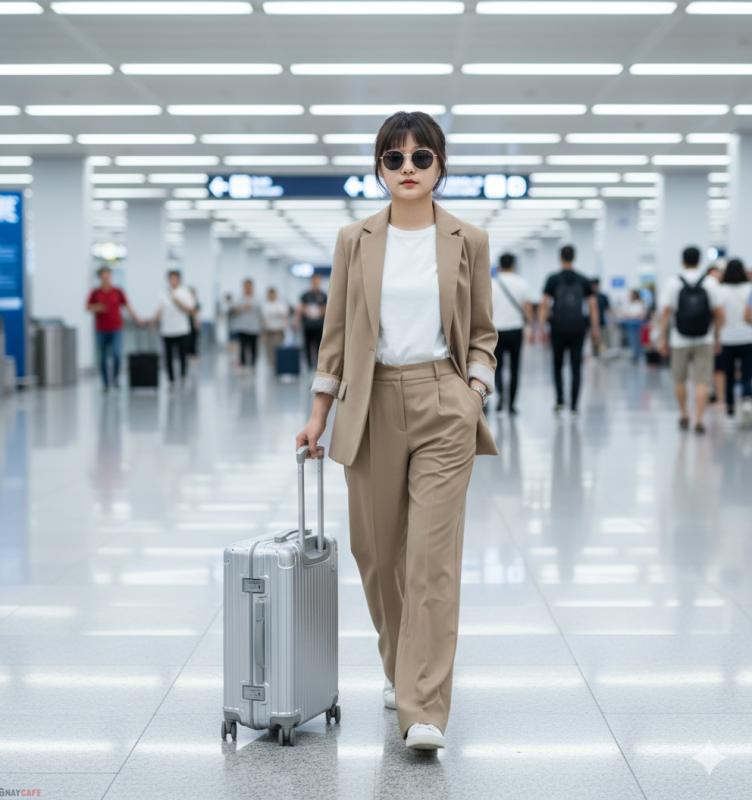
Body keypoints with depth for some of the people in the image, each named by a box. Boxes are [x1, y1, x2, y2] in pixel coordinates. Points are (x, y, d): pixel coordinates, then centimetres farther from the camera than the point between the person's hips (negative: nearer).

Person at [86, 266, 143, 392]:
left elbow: (127, 307, 5)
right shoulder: (95, 293, 1)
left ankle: (116, 377, 3)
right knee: (103, 358, 4)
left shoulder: (118, 292, 3)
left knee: (117, 353, -19)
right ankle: (105, 383, 15)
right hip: (101, 330, 1)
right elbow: (88, 307, 5)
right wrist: (96, 308, -17)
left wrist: (137, 319, -4)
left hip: (116, 329, 0)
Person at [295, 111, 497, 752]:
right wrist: (319, 413, 6)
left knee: (433, 554, -9)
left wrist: (475, 397, -5)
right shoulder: (355, 241, 6)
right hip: (373, 405, 2)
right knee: (378, 553, 10)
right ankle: (400, 668, 34)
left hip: (443, 406, -2)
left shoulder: (468, 241, 3)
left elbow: (482, 332, 9)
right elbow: (337, 332, 9)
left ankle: (424, 709, -8)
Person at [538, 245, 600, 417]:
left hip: (559, 329, -1)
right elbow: (593, 306, 4)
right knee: (576, 369, 5)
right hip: (578, 328, 1)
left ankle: (560, 400, 1)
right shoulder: (583, 280, 6)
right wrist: (595, 329, 9)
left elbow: (544, 305, -6)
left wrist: (542, 328, -4)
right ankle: (574, 406, 1)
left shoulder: (553, 279, 0)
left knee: (557, 366, 14)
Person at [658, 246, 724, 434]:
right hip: (704, 341, 0)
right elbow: (719, 313, 0)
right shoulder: (710, 282, 1)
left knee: (680, 380, 15)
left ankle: (684, 416, 26)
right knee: (702, 382, -2)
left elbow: (666, 312, -6)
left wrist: (663, 337, 0)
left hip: (680, 341, 0)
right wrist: (717, 337, 11)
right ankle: (699, 420, -10)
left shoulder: (673, 282, -3)